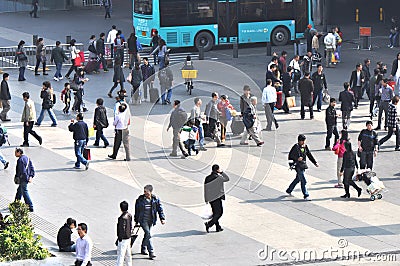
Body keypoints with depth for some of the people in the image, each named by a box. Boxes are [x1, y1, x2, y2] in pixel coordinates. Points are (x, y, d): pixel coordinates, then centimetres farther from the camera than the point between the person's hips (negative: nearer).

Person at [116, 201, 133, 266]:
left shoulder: (122, 218, -23)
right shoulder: (129, 215, 3)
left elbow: (122, 229, -21)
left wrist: (120, 239, -14)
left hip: (123, 239, -9)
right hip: (128, 237, 9)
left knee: (120, 254, -4)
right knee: (128, 254, 18)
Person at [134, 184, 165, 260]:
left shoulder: (155, 199, -1)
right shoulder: (140, 199, -6)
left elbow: (160, 209, 5)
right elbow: (137, 210, 4)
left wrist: (162, 218, -5)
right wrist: (136, 221, 8)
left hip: (151, 220, 4)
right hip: (143, 220, -3)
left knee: (147, 234, 15)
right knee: (148, 234, -14)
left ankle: (143, 249, 34)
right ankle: (151, 252, -13)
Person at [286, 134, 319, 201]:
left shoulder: (305, 147, 10)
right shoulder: (296, 147, -11)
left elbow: (310, 155, 14)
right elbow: (291, 155, -10)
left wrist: (315, 163, 8)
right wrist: (297, 159, -26)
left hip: (303, 165, 8)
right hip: (298, 166, -8)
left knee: (297, 179, 20)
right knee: (303, 181, -10)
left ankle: (289, 190, 37)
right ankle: (306, 195, -7)